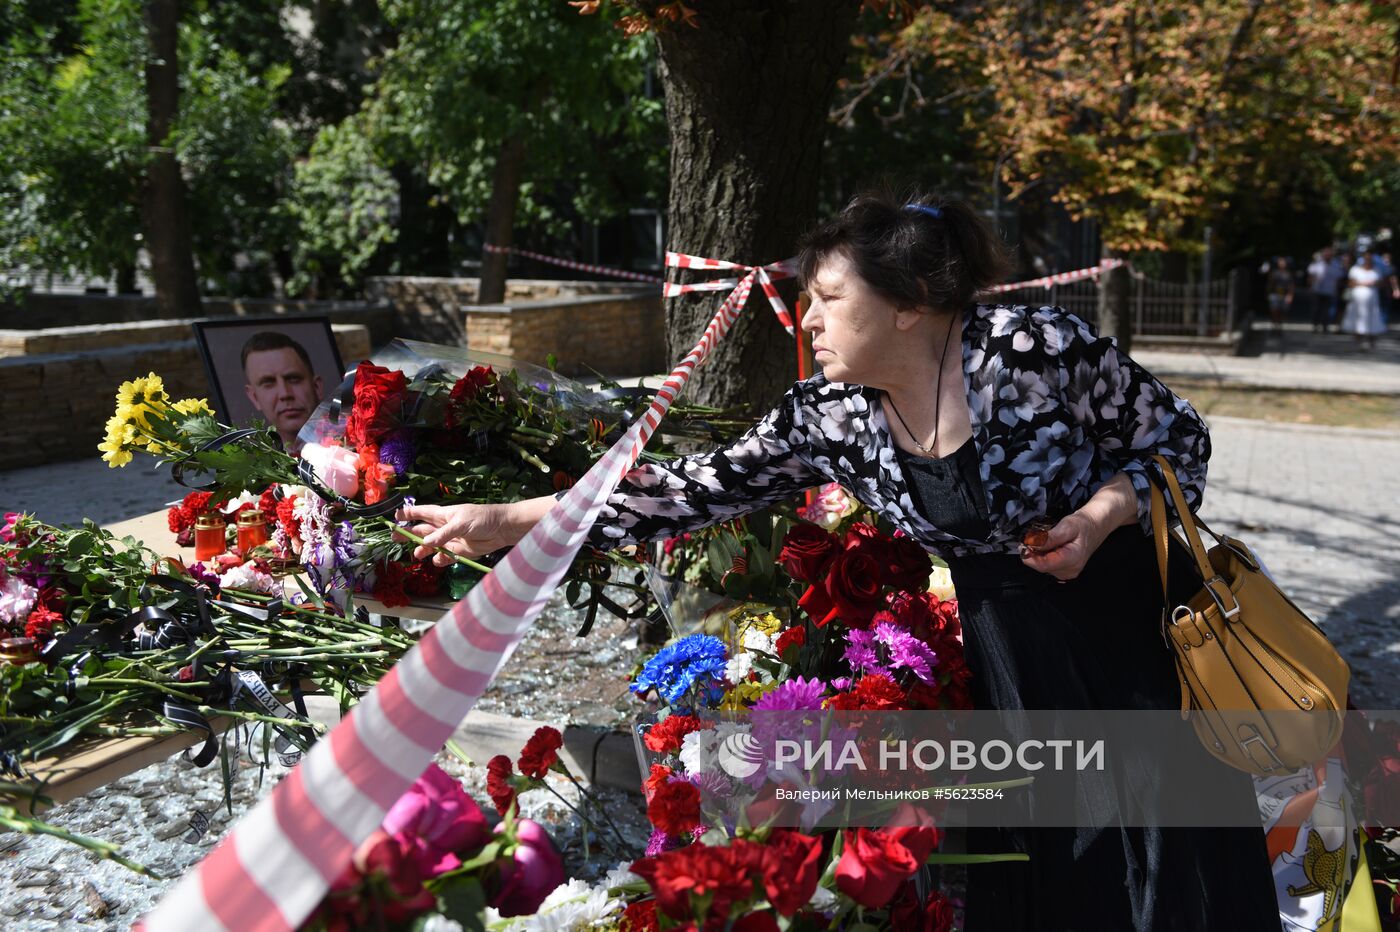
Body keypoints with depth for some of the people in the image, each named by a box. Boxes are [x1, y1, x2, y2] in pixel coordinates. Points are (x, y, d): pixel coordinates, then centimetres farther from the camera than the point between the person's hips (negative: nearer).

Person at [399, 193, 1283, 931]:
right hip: (1015, 652, 3)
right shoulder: (831, 417, -10)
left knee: (1173, 849, 4)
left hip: (1135, 620, -3)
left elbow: (1179, 436, -8)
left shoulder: (1037, 349, -22)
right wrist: (505, 520, -13)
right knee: (1043, 853, 10)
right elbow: (702, 488, -11)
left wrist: (1100, 516, -27)